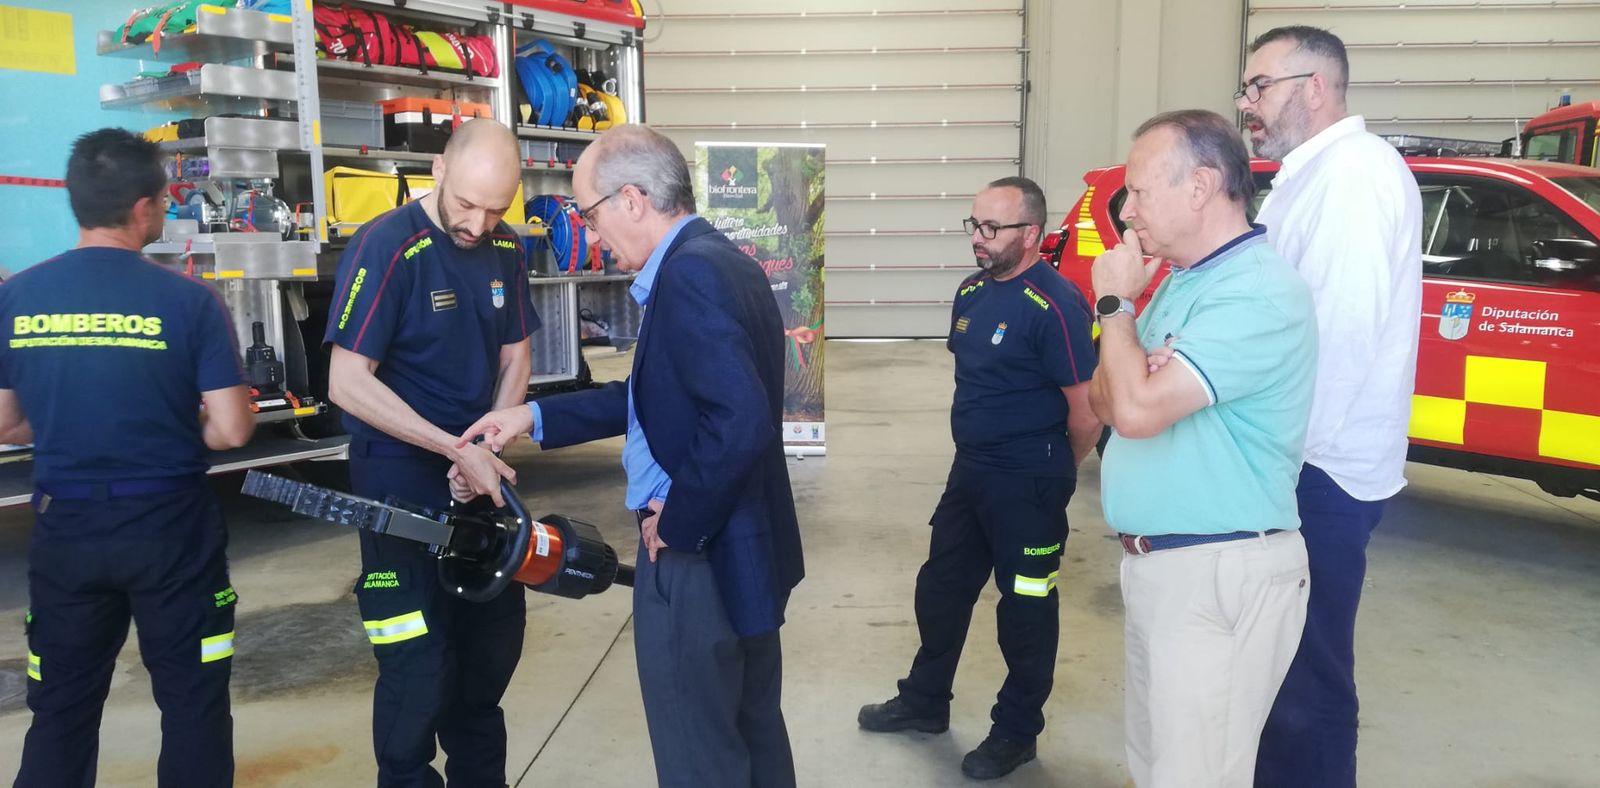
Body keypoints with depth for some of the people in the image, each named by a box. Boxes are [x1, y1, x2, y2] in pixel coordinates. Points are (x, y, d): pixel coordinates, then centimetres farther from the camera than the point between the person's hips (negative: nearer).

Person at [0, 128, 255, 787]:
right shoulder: (188, 299, -13)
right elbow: (232, 431, -14)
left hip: (64, 528, 3)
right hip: (170, 525, -3)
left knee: (61, 710, 19)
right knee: (192, 703, 12)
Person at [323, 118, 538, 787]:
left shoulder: (505, 249, 1)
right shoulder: (387, 246, -17)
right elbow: (348, 383, -19)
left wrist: (487, 448, -7)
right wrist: (456, 450, -22)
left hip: (481, 476, 6)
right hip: (403, 480, -6)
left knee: (495, 639, 15)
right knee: (419, 663, -1)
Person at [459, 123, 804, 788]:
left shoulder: (689, 273, -22)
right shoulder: (715, 259, 9)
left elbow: (740, 422, -33)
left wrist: (677, 521, -19)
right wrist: (536, 417, 14)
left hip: (698, 553, -10)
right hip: (741, 543, 10)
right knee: (752, 731, 24)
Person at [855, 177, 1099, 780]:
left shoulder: (1054, 304, -20)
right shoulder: (971, 292, 6)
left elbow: (1087, 411, -19)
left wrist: (1053, 473, -3)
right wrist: (981, 449, 17)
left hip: (1028, 485, -8)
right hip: (969, 469, 8)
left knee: (1025, 609, 8)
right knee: (940, 589, 18)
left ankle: (1017, 731, 25)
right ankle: (925, 700, 37)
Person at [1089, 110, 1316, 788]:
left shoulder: (1258, 292, -19)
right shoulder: (1182, 281, 13)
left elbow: (1138, 408, -27)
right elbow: (1105, 399, 13)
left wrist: (1115, 301, -11)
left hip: (1220, 576, -9)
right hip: (1155, 565, 9)